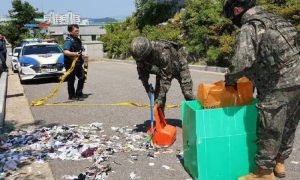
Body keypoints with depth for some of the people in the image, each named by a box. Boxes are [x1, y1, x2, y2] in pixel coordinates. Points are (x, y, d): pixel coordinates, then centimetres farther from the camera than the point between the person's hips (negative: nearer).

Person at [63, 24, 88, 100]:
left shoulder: (77, 40, 14)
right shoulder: (68, 41, -15)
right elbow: (65, 52, -29)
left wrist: (82, 55, 21)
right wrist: (74, 54, -42)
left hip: (78, 63, 9)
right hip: (70, 63, -9)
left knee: (82, 77, 11)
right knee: (71, 80, 0)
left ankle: (79, 93, 24)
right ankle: (72, 96, 11)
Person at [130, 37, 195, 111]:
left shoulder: (163, 53, -44)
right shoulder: (141, 54, -25)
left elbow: (166, 77, -39)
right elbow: (142, 72, -8)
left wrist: (161, 97, -37)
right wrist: (146, 85, -16)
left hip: (179, 66, -5)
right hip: (162, 69, 5)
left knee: (188, 93, -9)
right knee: (157, 94, -5)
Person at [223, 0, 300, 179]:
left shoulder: (249, 28, -10)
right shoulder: (277, 19, 17)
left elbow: (241, 63, -21)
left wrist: (230, 79, -1)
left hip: (278, 87, -9)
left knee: (270, 131, 4)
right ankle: (279, 163, 36)